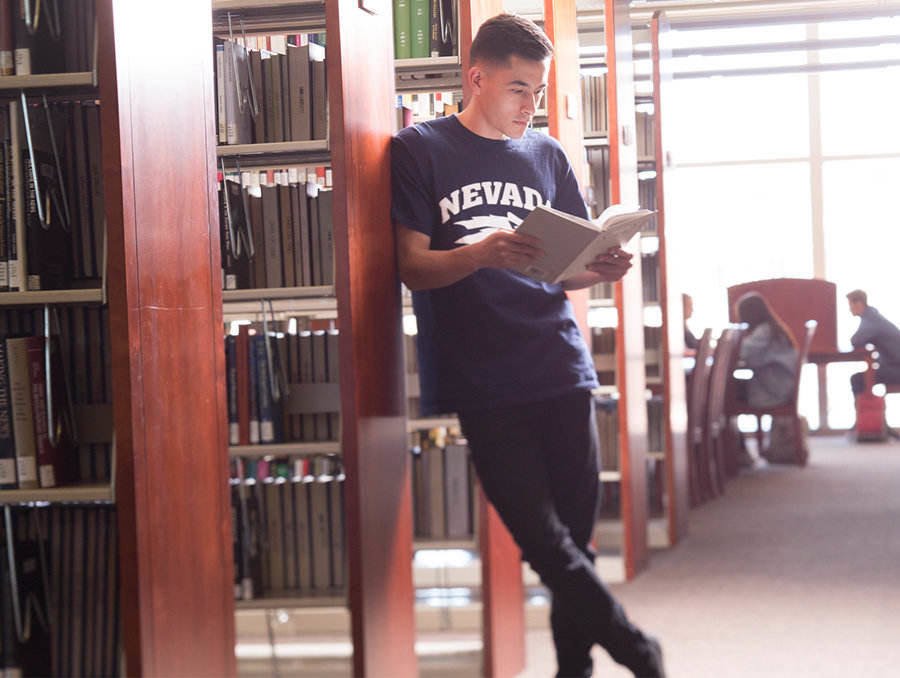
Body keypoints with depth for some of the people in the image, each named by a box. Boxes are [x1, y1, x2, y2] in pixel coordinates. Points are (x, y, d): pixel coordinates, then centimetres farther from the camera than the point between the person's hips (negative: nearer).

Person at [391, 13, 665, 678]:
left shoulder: (547, 154, 15)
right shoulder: (420, 150, 2)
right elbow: (413, 267, -4)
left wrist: (603, 267, -5)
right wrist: (479, 254, -23)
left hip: (561, 368, 4)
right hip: (481, 380, -4)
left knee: (576, 535, 4)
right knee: (542, 538, -8)